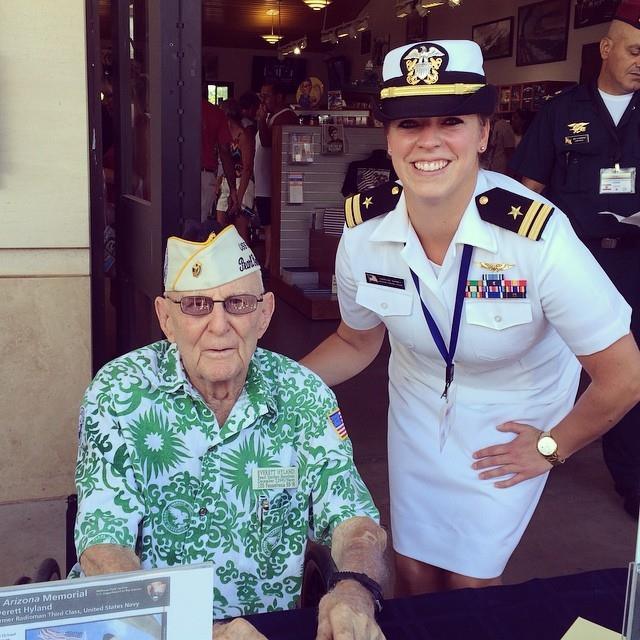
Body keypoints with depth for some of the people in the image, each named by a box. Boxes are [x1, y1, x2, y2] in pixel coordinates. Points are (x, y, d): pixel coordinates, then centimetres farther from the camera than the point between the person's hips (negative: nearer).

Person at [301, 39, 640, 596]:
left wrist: (551, 447, -7)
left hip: (511, 421, -3)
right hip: (416, 410, 3)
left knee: (469, 583, 8)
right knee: (413, 574, 15)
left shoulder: (539, 237, -33)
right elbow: (356, 344, 1)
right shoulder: (364, 229, -19)